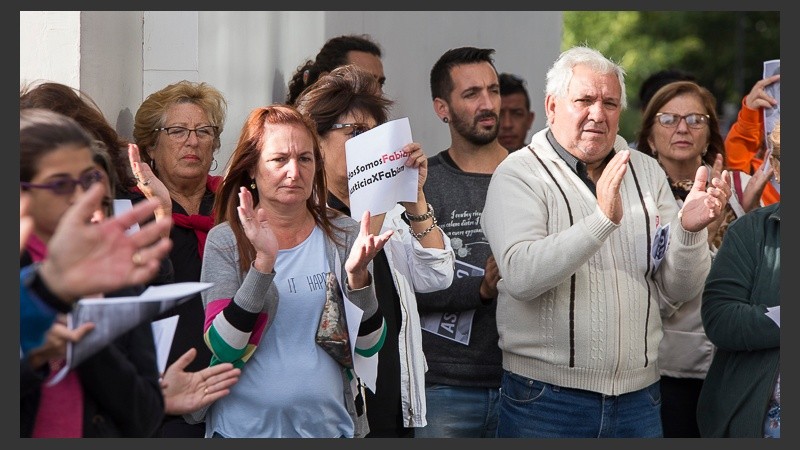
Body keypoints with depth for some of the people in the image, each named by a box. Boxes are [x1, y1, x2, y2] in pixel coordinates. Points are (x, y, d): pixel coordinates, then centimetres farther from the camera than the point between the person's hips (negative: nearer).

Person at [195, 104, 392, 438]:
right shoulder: (225, 241, -4)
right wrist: (263, 261, -24)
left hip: (329, 424, 2)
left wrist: (357, 275, -20)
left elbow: (369, 346, -4)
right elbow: (224, 348, -15)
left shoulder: (343, 235, 0)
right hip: (244, 426, -1)